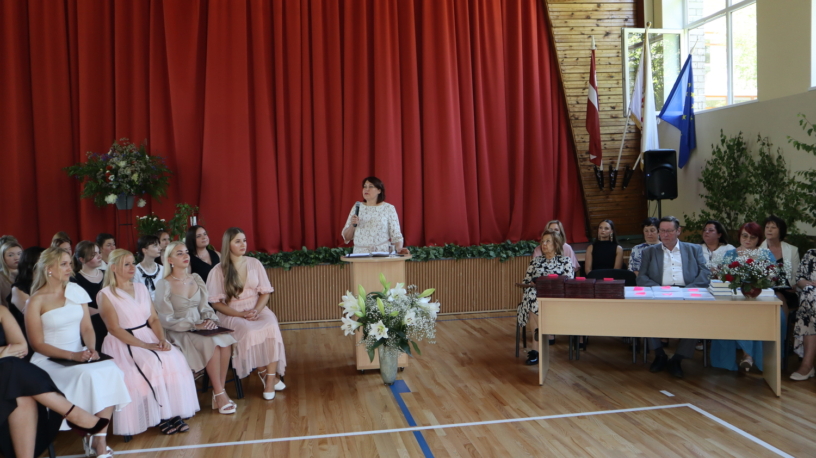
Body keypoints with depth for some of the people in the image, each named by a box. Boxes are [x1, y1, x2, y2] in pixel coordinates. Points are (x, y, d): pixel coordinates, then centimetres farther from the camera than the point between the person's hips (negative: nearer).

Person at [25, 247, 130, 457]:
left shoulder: (76, 291, 10)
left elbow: (87, 328, 9)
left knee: (110, 370, -27)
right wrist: (72, 355, -19)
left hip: (79, 356, 4)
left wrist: (91, 349, -12)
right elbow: (38, 344, -6)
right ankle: (94, 436, -14)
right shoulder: (37, 301, -4)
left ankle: (99, 438, -21)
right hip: (50, 361, -4)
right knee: (88, 375, -32)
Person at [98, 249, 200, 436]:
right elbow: (115, 329, -11)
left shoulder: (141, 288, 16)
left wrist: (162, 339, -10)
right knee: (152, 365, -31)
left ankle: (173, 413, -20)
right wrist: (144, 345, -19)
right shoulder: (105, 295, -3)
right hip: (123, 344, -5)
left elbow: (154, 319, 11)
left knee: (174, 359, -24)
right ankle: (160, 418, -19)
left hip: (149, 336, 5)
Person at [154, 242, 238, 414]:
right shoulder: (163, 285, -5)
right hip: (179, 333, -5)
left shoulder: (196, 279, 11)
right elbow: (166, 320, -10)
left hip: (200, 328, 5)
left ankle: (220, 391, -18)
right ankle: (219, 395, -20)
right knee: (211, 344, -31)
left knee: (226, 341, -26)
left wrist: (210, 319, -10)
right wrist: (195, 326, -19)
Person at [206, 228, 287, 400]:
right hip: (232, 314, -2)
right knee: (249, 332, -34)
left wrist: (257, 310, -13)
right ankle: (264, 373, -12)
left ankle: (270, 379, -25)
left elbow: (265, 292, 8)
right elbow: (216, 303, -2)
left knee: (272, 327, -30)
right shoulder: (218, 271, 0)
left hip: (257, 309, 2)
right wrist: (241, 314, -15)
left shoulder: (254, 263, 9)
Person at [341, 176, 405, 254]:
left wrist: (399, 249, -14)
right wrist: (352, 225, -4)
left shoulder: (389, 208, 6)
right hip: (360, 254, 2)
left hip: (382, 254, -2)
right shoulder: (357, 208, 13)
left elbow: (396, 236, 4)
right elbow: (346, 237, 15)